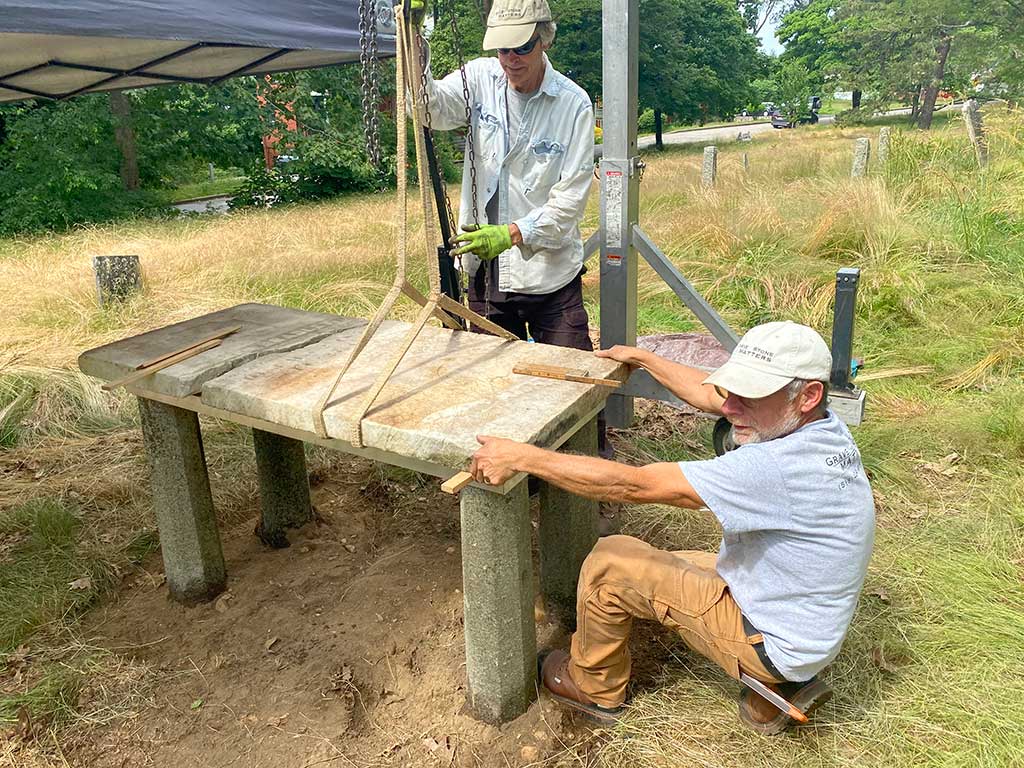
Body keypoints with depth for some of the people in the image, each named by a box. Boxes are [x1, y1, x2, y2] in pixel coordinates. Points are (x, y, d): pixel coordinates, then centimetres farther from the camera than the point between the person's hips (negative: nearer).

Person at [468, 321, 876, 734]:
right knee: (662, 564, 25)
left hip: (777, 644, -9)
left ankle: (595, 688, 20)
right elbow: (709, 396, 8)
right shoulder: (818, 423, -8)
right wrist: (641, 358, 18)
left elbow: (635, 485, -33)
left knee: (609, 559, -6)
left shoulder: (780, 466, -35)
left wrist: (522, 457, -29)